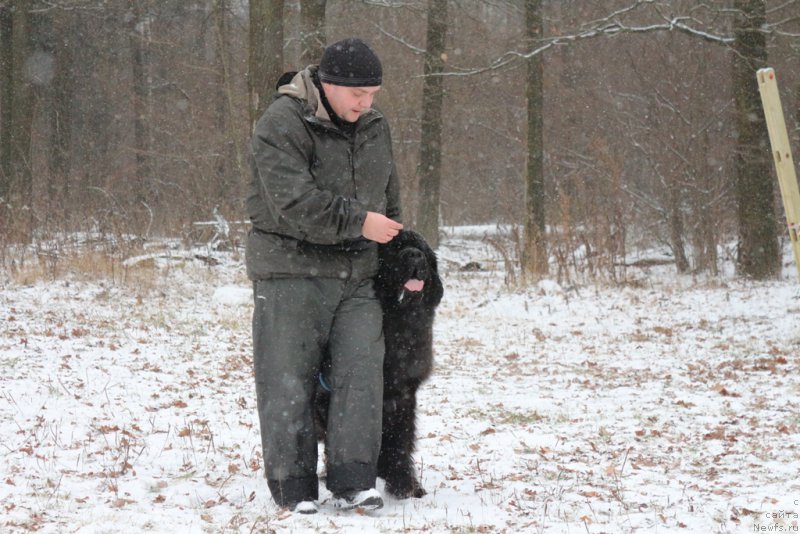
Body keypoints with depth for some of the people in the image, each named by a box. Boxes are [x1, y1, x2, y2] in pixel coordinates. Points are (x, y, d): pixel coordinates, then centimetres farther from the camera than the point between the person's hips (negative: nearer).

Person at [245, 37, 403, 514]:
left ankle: (353, 482, -1)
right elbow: (294, 203, -24)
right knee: (290, 380, -2)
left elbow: (389, 200, 23)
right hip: (291, 270, -6)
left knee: (362, 372, -4)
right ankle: (294, 487, 5)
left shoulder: (375, 126, 11)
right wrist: (359, 222, -20)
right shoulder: (282, 125, -13)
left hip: (357, 274, 6)